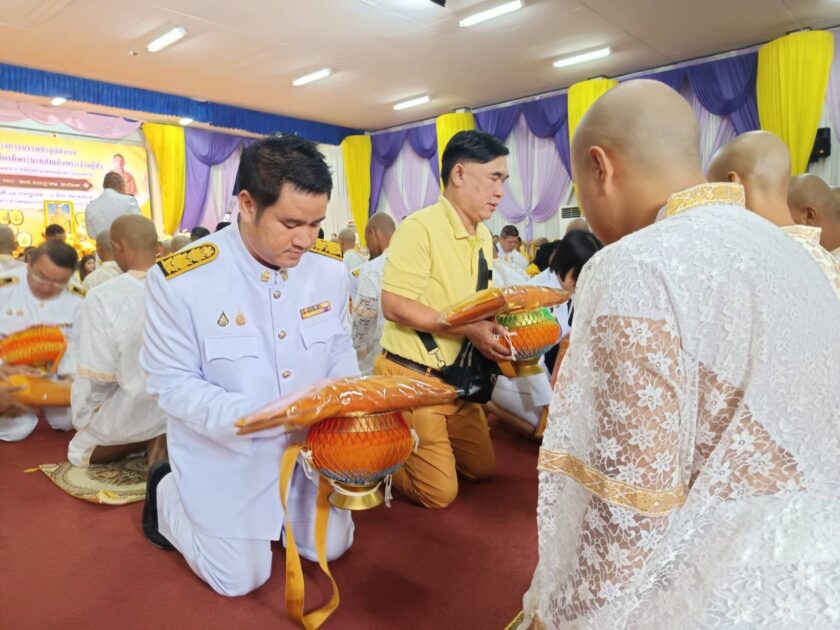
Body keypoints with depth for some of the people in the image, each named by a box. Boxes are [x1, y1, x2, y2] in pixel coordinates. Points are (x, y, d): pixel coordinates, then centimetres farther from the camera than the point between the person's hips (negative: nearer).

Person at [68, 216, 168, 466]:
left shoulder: (101, 298, -20)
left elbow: (96, 380, -14)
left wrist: (81, 420, 6)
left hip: (136, 415, -5)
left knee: (79, 449, 23)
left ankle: (148, 442, 0)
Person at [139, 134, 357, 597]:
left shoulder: (330, 267, -11)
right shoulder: (178, 279, -25)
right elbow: (172, 384, -18)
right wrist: (263, 418, -32)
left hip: (304, 442, 5)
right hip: (226, 451, -4)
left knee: (333, 546, 17)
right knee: (241, 578, 10)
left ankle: (275, 507, 42)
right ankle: (167, 492, 32)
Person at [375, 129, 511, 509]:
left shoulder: (484, 238, 6)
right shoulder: (420, 227, -20)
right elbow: (394, 307, -25)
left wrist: (496, 323, -5)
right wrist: (469, 329, -25)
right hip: (412, 377, -8)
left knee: (482, 469, 18)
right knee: (440, 492, -1)